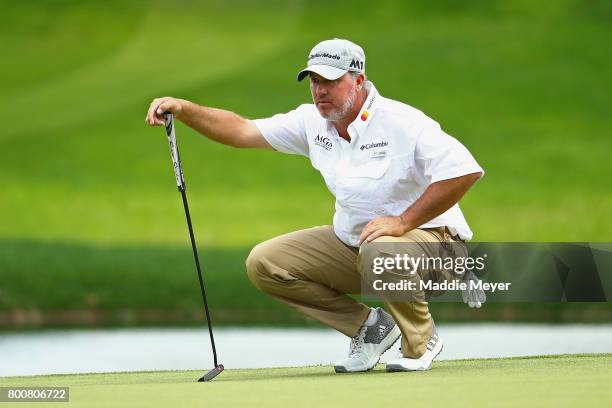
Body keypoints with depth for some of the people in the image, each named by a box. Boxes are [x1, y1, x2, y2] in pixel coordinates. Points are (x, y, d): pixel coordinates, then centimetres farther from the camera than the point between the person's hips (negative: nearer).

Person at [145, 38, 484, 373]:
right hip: (351, 241, 7)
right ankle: (368, 325, 6)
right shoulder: (313, 122, 0)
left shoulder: (404, 123, -21)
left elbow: (465, 171, -28)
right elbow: (242, 131, -1)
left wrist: (403, 221, -28)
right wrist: (183, 109, -16)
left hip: (427, 237, -7)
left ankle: (421, 342, -12)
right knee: (263, 263, -4)